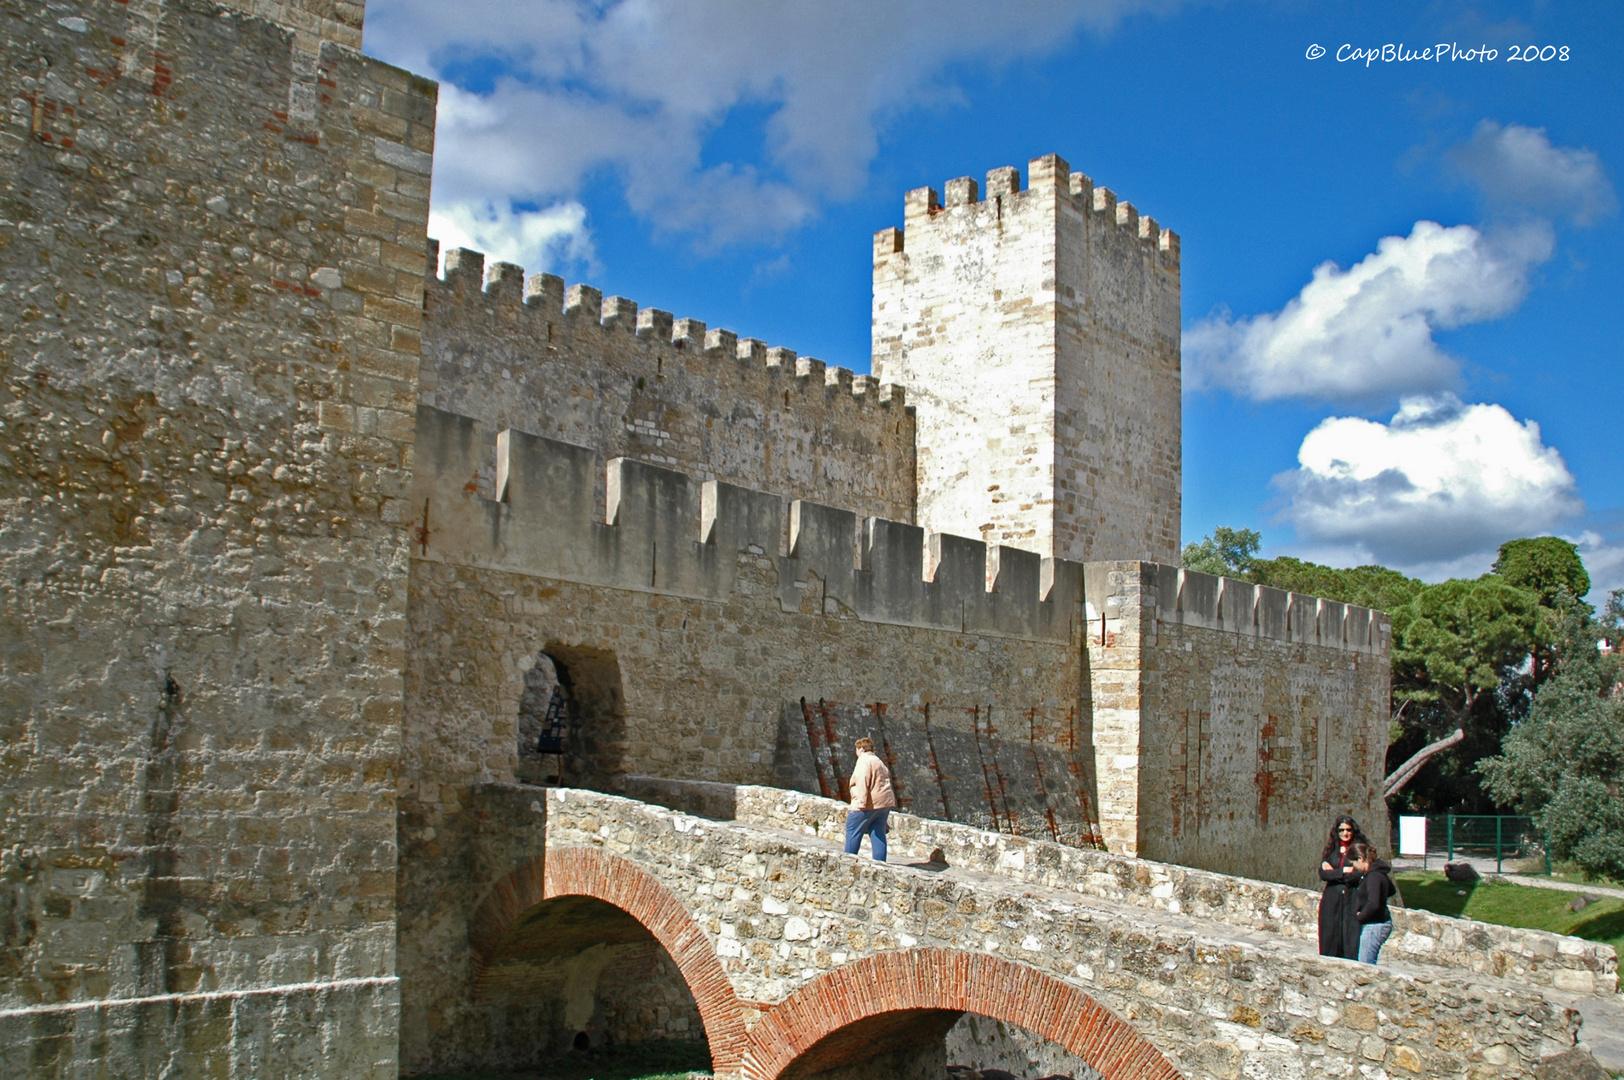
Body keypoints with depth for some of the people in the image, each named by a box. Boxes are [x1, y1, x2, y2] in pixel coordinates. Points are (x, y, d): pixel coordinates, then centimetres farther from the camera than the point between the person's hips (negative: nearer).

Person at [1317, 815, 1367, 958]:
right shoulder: (1331, 849, 11)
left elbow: (1358, 875, -11)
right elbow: (1323, 874, 0)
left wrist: (1334, 872, -3)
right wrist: (1344, 871, -9)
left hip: (1352, 899, -4)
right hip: (1332, 899, 4)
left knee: (1352, 939, -7)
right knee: (1330, 940, 3)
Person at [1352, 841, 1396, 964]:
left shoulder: (1373, 876, -20)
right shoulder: (1379, 873, 9)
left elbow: (1373, 905, -29)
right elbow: (1392, 890, 29)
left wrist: (1360, 916, -12)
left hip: (1374, 925, -10)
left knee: (1365, 965, -7)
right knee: (1369, 965, 13)